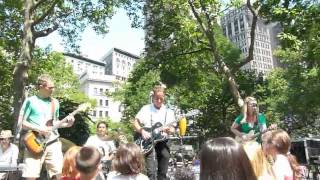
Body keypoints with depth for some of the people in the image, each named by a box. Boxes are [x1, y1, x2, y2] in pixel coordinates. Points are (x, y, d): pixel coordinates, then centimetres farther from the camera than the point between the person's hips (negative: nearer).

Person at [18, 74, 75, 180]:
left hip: (53, 143, 4)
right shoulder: (30, 101, -1)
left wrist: (66, 124, 1)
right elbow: (21, 122, -4)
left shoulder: (55, 102, 13)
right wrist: (39, 129, -14)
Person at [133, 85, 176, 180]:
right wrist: (142, 131, -13)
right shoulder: (146, 109, 3)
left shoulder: (168, 111, 9)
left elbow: (172, 129, 9)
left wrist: (169, 130, -13)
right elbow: (135, 123, 3)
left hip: (162, 141, 3)